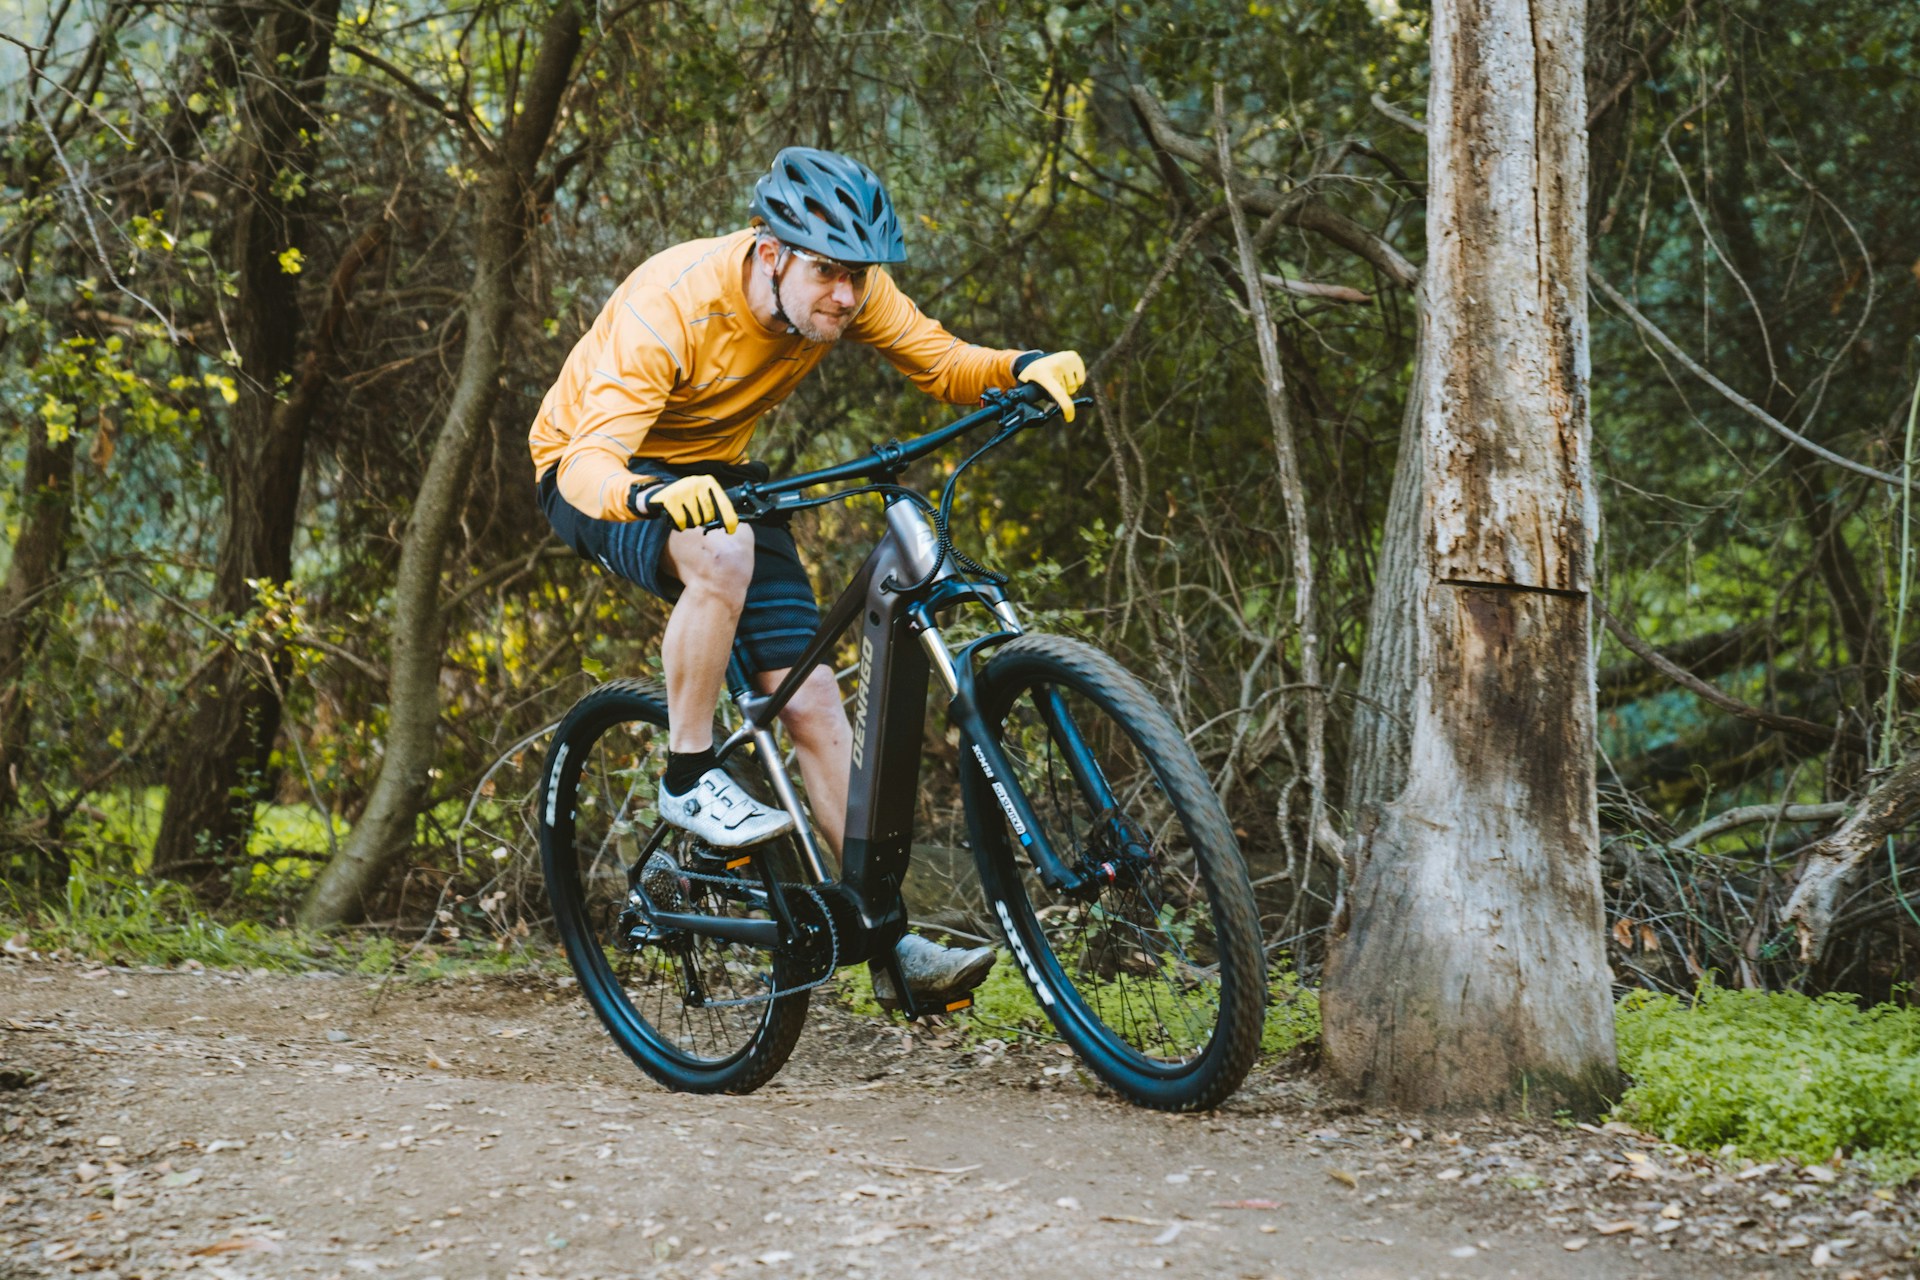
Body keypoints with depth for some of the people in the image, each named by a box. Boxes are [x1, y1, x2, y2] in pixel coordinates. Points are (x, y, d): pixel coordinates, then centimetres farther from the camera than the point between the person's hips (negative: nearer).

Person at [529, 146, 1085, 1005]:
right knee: (722, 555, -39)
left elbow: (943, 365, -10)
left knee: (810, 694, -9)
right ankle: (687, 778, -18)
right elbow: (592, 465, -42)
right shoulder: (671, 305, -35)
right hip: (597, 474, -5)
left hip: (712, 473, 5)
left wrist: (1024, 371, -32)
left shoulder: (847, 290, -19)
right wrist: (656, 495, -64)